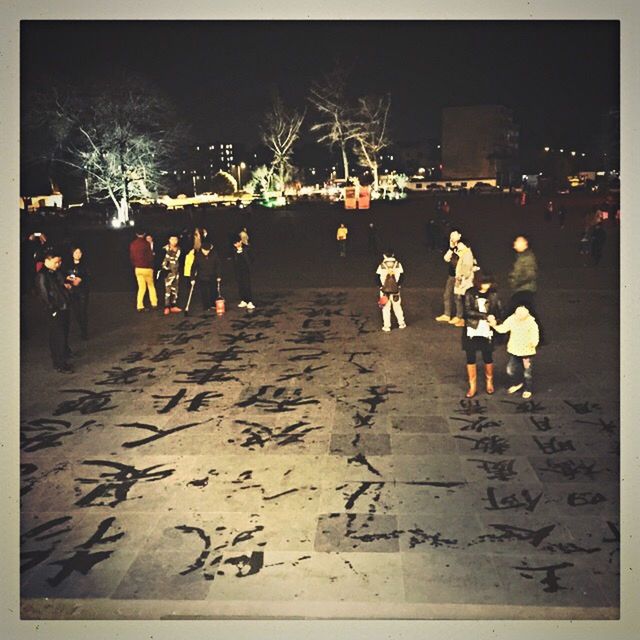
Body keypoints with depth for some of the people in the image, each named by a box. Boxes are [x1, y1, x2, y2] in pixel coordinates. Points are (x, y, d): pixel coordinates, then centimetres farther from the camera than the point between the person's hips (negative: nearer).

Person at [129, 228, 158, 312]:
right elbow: (150, 256, -11)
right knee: (151, 286, 11)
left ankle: (139, 306, 3)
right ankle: (154, 303, 11)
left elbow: (131, 257, 9)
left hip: (137, 268, 4)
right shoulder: (146, 243, -13)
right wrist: (151, 266, 6)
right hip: (147, 268, -4)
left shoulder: (132, 244, 3)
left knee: (141, 287, 9)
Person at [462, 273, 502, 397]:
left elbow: (499, 311, 3)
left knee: (488, 358, 12)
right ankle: (472, 386, 20)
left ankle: (489, 382, 35)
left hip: (487, 331, 1)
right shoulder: (470, 293, -8)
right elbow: (468, 311, -16)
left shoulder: (493, 294, -3)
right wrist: (486, 316, -23)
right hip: (472, 331, -1)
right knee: (470, 359, 6)